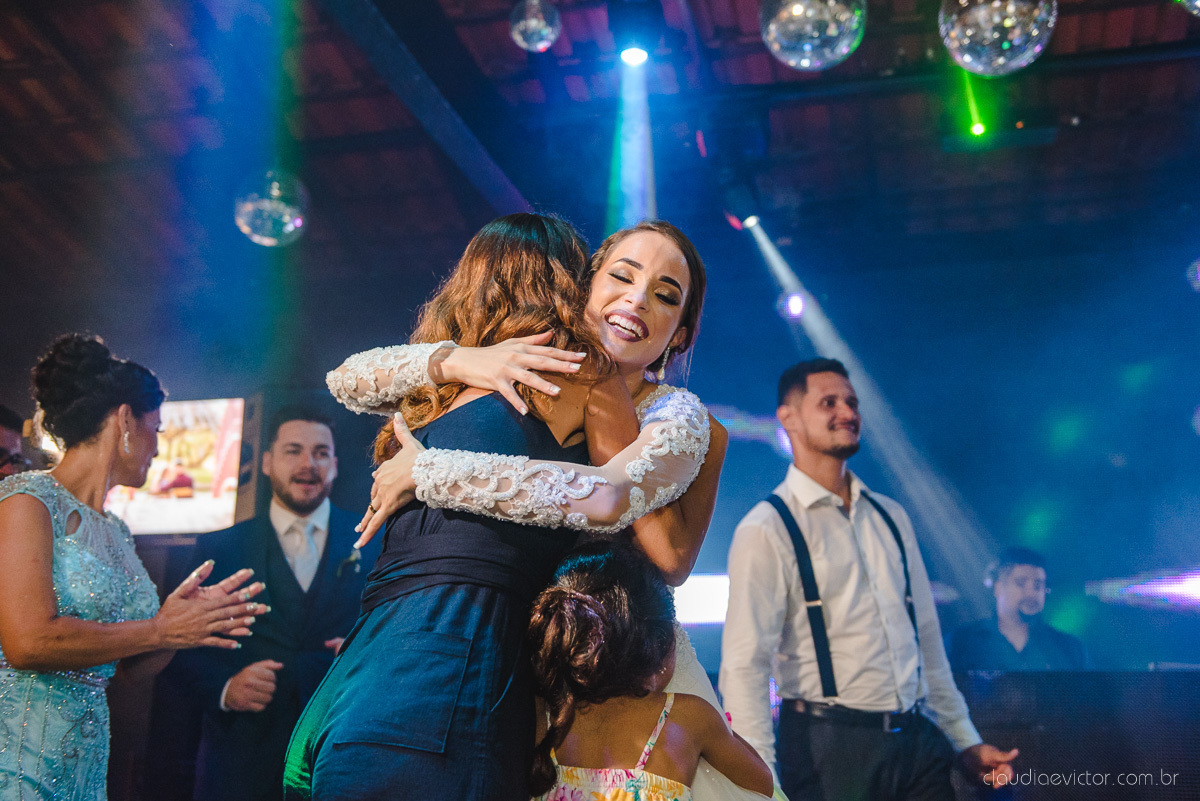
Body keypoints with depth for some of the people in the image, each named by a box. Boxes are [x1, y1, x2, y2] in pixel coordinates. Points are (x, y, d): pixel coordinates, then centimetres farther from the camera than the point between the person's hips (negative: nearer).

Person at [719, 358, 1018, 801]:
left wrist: (966, 741, 15)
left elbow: (926, 637, 17)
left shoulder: (891, 516, 12)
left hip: (919, 743, 6)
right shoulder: (767, 529, -9)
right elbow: (744, 668, -15)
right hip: (829, 748, -5)